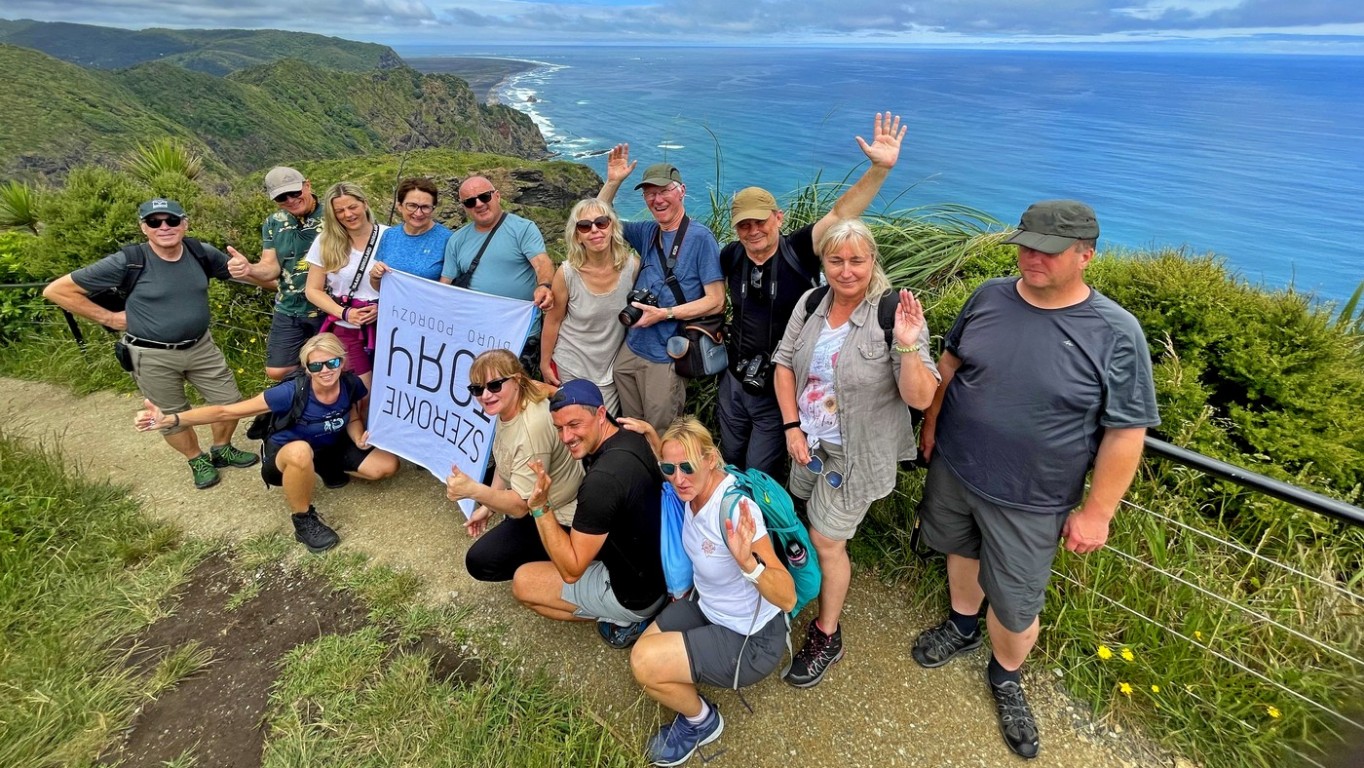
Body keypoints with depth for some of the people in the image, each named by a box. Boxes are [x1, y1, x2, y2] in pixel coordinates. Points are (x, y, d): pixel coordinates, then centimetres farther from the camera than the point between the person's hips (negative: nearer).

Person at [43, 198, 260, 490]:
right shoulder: (128, 263, -18)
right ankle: (197, 460, 38)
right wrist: (109, 318, -10)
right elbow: (56, 290, -11)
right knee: (172, 417, 12)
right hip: (153, 356, -3)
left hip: (201, 346, 4)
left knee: (230, 401, 12)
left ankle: (222, 450, 38)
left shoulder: (201, 254, -8)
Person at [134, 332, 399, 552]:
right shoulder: (291, 393, -31)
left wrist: (360, 440, -21)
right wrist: (171, 419, -38)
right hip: (284, 455, -4)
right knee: (301, 451, -43)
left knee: (387, 466, -14)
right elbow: (228, 412, -28)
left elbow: (353, 418, 1)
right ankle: (304, 520, -17)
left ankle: (327, 468, 14)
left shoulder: (352, 385, -19)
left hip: (330, 448, 5)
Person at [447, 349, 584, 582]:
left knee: (479, 562, -8)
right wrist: (486, 506, 14)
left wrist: (473, 491, -44)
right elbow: (505, 464, 9)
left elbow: (522, 505, -31)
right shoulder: (508, 407, -7)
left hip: (557, 519, -9)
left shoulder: (533, 428, -35)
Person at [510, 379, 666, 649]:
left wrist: (540, 508, -29)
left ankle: (622, 621, 3)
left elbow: (571, 570, -25)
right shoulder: (631, 439, -8)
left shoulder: (603, 479, -33)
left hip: (636, 595, -9)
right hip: (660, 569, 9)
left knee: (523, 581, 2)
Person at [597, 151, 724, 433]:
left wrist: (665, 313, -19)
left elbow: (716, 301, -13)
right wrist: (612, 182, 3)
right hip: (631, 349, 6)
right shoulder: (647, 232, 6)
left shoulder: (700, 237, -11)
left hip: (666, 357, -6)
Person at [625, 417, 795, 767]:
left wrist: (747, 561, -53)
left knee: (644, 663, -15)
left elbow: (787, 598, -36)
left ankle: (702, 722, 15)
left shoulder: (734, 508, -35)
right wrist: (652, 438, -1)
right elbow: (670, 466, 15)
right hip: (707, 606, 8)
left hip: (752, 639, -7)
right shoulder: (695, 487, -13)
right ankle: (694, 709, 31)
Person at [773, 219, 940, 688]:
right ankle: (816, 588, 53)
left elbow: (920, 399, -24)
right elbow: (784, 363, 2)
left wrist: (908, 347, -41)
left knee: (827, 540, 3)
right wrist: (792, 426, -5)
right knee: (812, 524, 23)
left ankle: (827, 636, 26)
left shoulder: (893, 315, -22)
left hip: (855, 453, -5)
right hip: (809, 441, 5)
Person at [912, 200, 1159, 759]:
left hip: (1028, 501, -3)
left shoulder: (1115, 334, -18)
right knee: (963, 552, 26)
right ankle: (963, 625, 54)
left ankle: (1006, 676, 41)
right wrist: (930, 425, 11)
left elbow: (1125, 434, -13)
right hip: (953, 468, 4)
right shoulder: (990, 296, -6)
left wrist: (1096, 512, -10)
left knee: (1015, 607, 11)